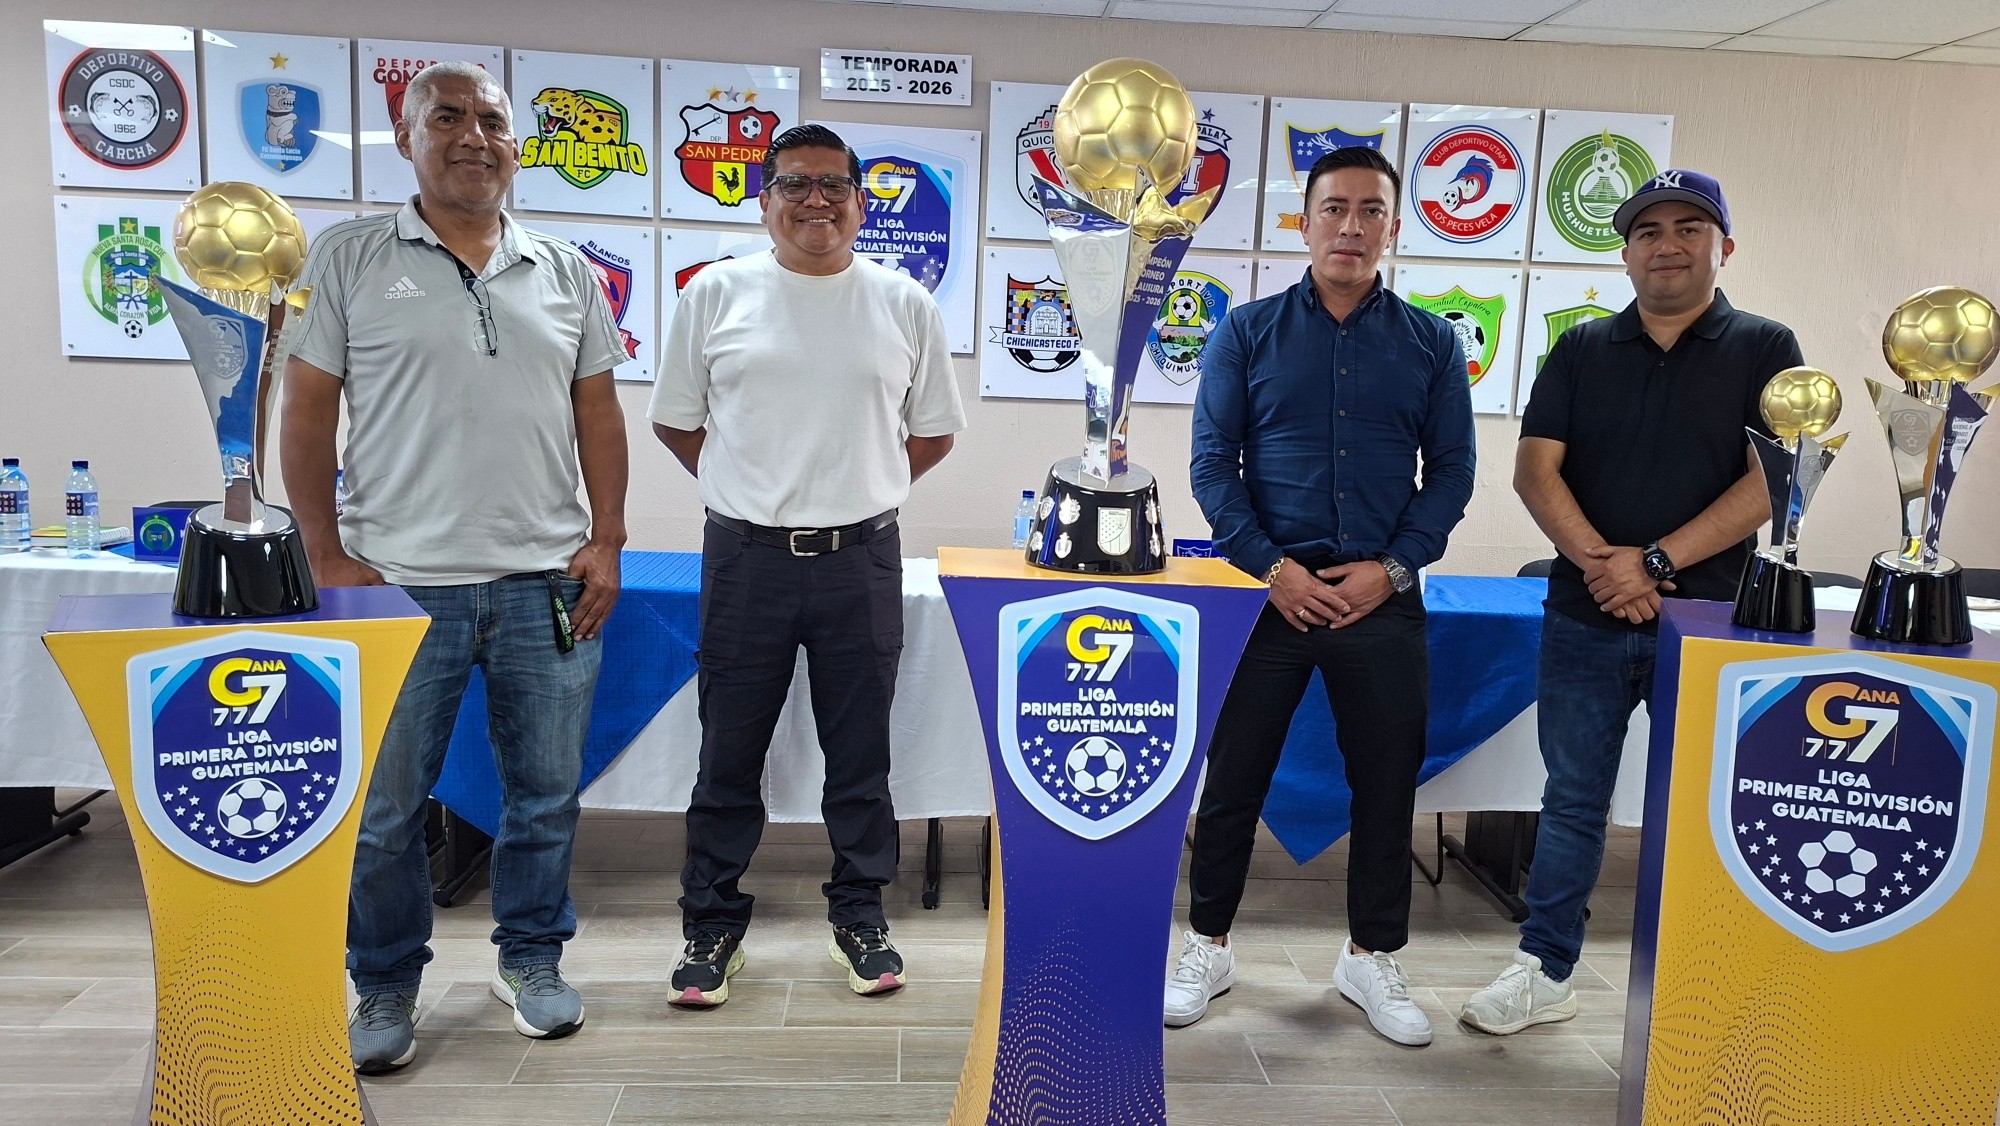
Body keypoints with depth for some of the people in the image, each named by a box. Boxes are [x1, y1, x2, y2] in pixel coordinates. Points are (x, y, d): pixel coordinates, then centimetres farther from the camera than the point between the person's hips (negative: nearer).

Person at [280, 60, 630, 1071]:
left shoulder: (565, 273, 9)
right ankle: (385, 986, 28)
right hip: (399, 583, -2)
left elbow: (598, 414, 11)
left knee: (546, 790, 12)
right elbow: (307, 413, 1)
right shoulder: (349, 258, 2)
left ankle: (531, 958, 31)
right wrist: (329, 560, -5)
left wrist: (606, 542, 3)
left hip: (548, 581, 2)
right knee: (384, 805, 8)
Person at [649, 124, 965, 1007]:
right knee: (730, 752, 8)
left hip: (862, 560, 1)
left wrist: (859, 494, 6)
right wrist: (750, 494, 4)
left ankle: (860, 917, 27)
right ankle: (712, 924, 24)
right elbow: (675, 420, 10)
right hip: (745, 559, 0)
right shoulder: (716, 293, 2)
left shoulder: (905, 304, 4)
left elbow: (933, 431, 13)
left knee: (860, 752, 11)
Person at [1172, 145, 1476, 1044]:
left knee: (1387, 783, 10)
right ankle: (1208, 947, 24)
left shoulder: (1431, 344, 6)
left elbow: (1451, 471, 5)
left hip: (1383, 599, 2)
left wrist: (1390, 568, -8)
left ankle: (1372, 957, 29)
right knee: (1234, 777, 6)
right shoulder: (1249, 331, 2)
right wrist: (1273, 568, -11)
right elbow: (1213, 462, -1)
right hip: (1267, 590, -1)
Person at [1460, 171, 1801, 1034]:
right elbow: (1534, 468, -1)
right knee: (1572, 801, 10)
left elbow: (1772, 480, -9)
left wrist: (1656, 562, -17)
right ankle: (1545, 972, 22)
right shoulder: (1584, 350, 7)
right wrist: (1599, 562, -15)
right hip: (1586, 617, 2)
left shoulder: (1764, 350, 2)